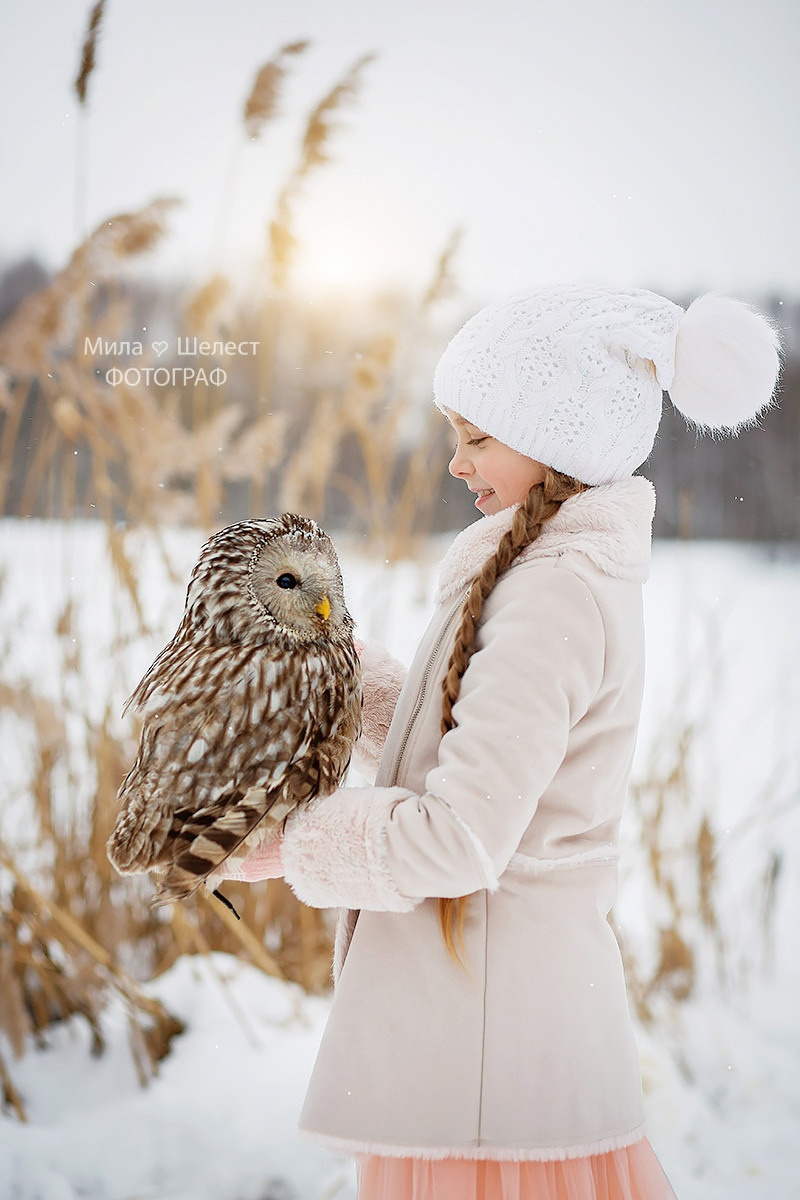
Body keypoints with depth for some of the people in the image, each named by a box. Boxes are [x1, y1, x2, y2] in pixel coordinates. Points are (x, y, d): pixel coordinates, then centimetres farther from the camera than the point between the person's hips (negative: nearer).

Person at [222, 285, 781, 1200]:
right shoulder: (574, 569, 10)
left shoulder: (557, 596, -20)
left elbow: (461, 839, -24)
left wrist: (292, 844, -11)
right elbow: (463, 746, 16)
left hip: (489, 1011, -9)